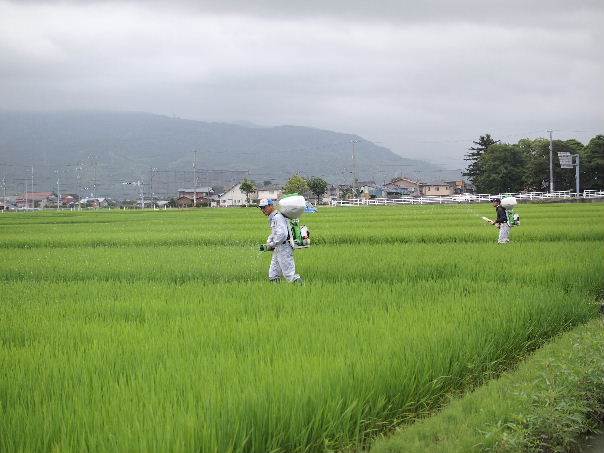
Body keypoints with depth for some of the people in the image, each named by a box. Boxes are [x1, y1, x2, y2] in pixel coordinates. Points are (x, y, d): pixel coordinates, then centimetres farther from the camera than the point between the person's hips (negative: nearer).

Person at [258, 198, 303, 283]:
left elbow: (282, 234, -28)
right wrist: (269, 241, 10)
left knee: (289, 273, -8)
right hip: (278, 249, 11)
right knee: (273, 276, 13)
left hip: (283, 248, -11)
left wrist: (272, 244, -17)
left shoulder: (277, 217, -18)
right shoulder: (272, 218, 15)